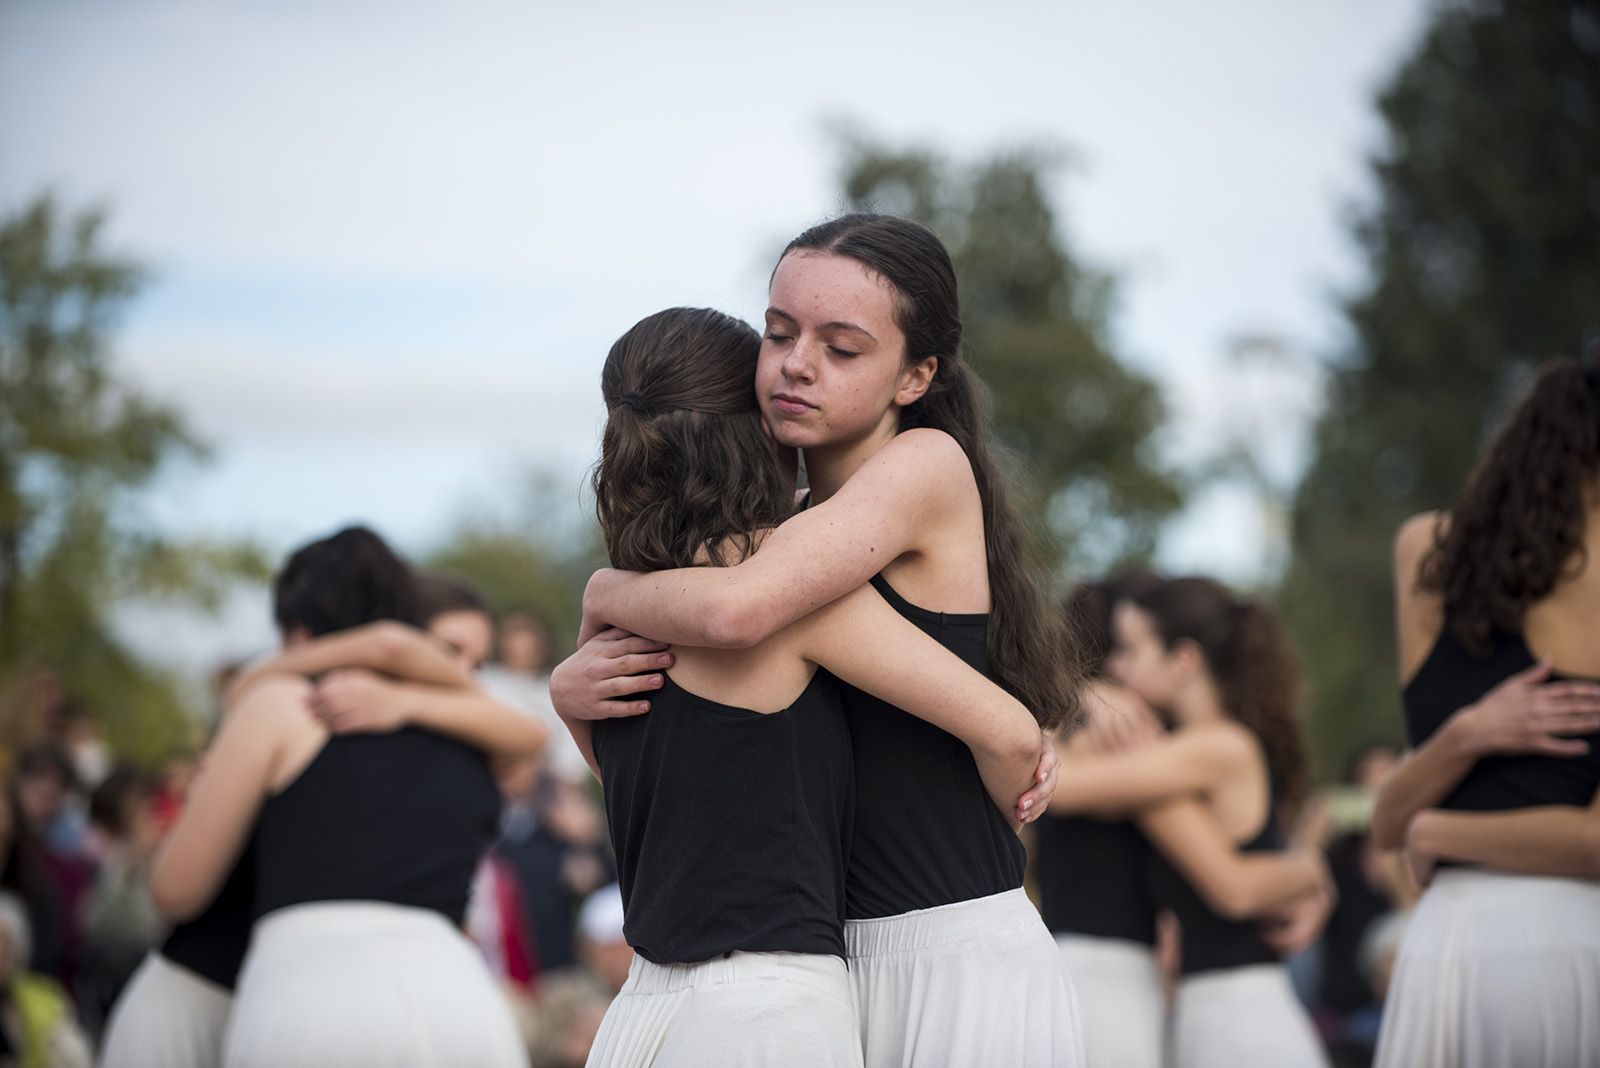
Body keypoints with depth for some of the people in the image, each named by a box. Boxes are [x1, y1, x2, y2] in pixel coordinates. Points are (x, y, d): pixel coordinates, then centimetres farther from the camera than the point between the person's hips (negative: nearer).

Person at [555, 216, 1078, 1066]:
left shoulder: (931, 464, -10)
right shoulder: (792, 524, 12)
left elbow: (738, 610, -25)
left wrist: (607, 590, -5)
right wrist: (571, 685, -5)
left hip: (964, 967, -7)